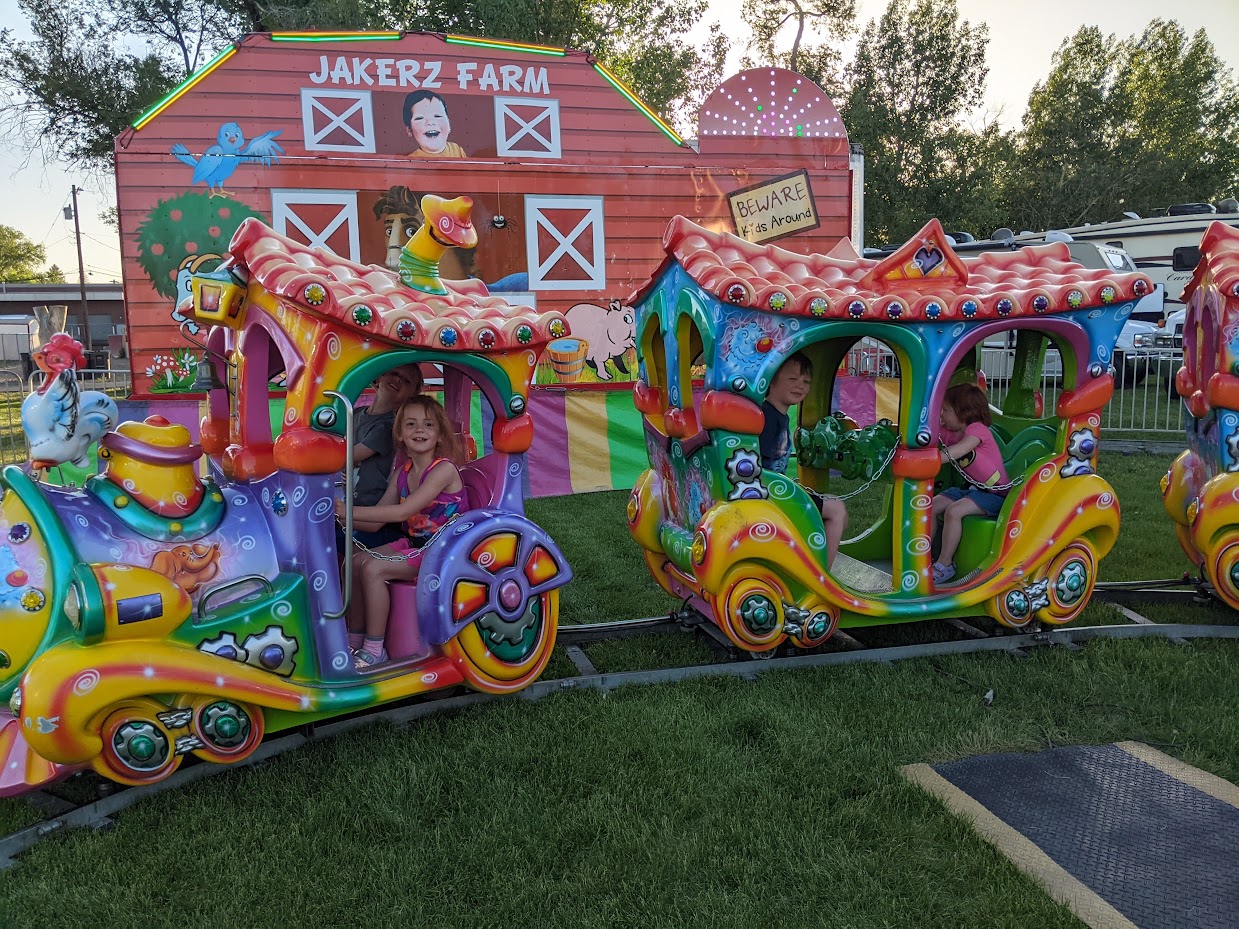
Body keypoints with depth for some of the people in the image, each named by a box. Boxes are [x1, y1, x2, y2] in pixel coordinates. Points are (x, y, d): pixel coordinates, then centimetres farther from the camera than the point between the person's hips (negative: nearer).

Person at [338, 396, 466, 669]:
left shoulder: (444, 469, -16)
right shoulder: (402, 472, 9)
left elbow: (402, 512, -25)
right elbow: (378, 516, 5)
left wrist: (350, 511, -26)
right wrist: (341, 512, -12)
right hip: (411, 544, 8)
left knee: (373, 568, -22)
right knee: (354, 562, -5)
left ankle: (375, 649, -12)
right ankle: (354, 640, 6)